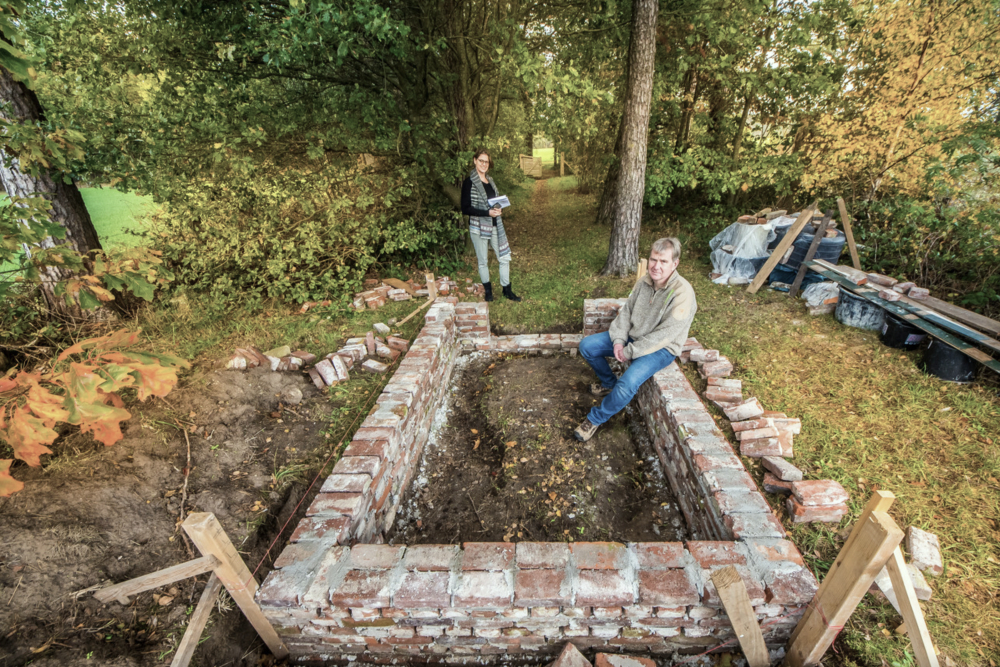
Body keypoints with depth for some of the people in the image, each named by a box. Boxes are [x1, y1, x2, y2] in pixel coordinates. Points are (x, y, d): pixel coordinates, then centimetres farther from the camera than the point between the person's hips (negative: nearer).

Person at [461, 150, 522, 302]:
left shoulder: (490, 180, 11)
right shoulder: (469, 182, -9)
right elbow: (465, 209, -14)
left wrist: (497, 208, -2)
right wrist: (487, 212, -21)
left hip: (495, 225, 6)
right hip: (479, 227, -6)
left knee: (504, 258, 7)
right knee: (483, 261, 7)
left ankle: (507, 290, 21)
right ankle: (488, 290, 26)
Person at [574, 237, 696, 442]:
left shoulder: (682, 293, -26)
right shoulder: (644, 281, -5)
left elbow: (664, 334, -26)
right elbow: (626, 311, 5)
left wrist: (630, 351, -21)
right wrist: (619, 340, -10)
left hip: (661, 349, -7)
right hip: (632, 337, 7)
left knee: (628, 383, -31)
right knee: (587, 346, -1)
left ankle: (595, 419, -7)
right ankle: (609, 382, 24)